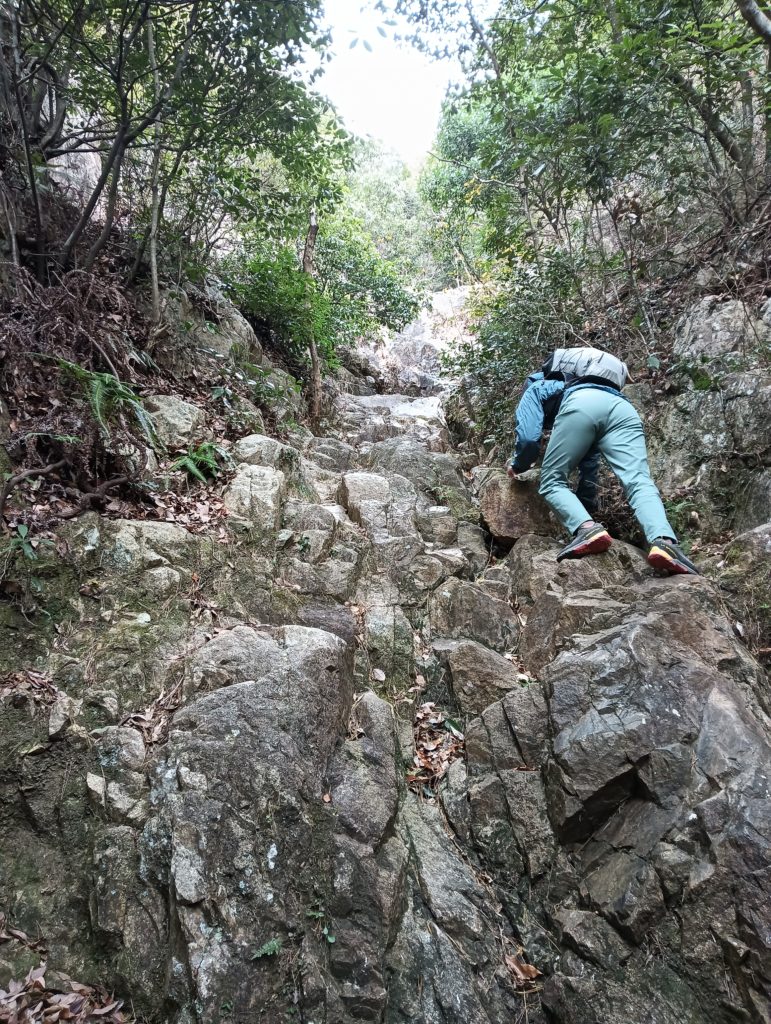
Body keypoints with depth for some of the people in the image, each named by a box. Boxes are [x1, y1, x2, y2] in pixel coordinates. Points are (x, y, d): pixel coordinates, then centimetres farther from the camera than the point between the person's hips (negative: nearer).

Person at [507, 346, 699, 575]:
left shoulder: (534, 389, 35)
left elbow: (529, 438, 15)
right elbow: (589, 456, 46)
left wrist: (518, 466, 37)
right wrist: (588, 504, 52)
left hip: (581, 404, -5)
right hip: (622, 407, 5)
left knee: (552, 481, 6)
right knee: (640, 483, -10)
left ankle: (587, 530, -21)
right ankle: (665, 542, -38)